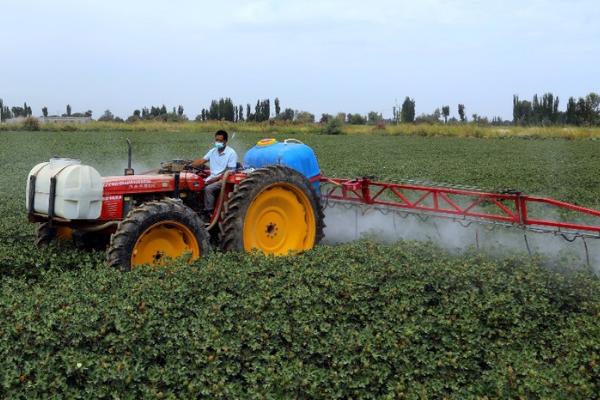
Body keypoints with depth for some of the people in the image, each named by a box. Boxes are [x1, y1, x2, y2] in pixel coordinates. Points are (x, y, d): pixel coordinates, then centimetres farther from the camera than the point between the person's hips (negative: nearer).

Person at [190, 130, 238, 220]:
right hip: (212, 178, 7)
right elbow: (201, 161, 6)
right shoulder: (213, 151, 12)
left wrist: (216, 179, -19)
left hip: (223, 179, -7)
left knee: (208, 189, -30)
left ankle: (208, 213, -21)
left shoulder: (231, 153, -8)